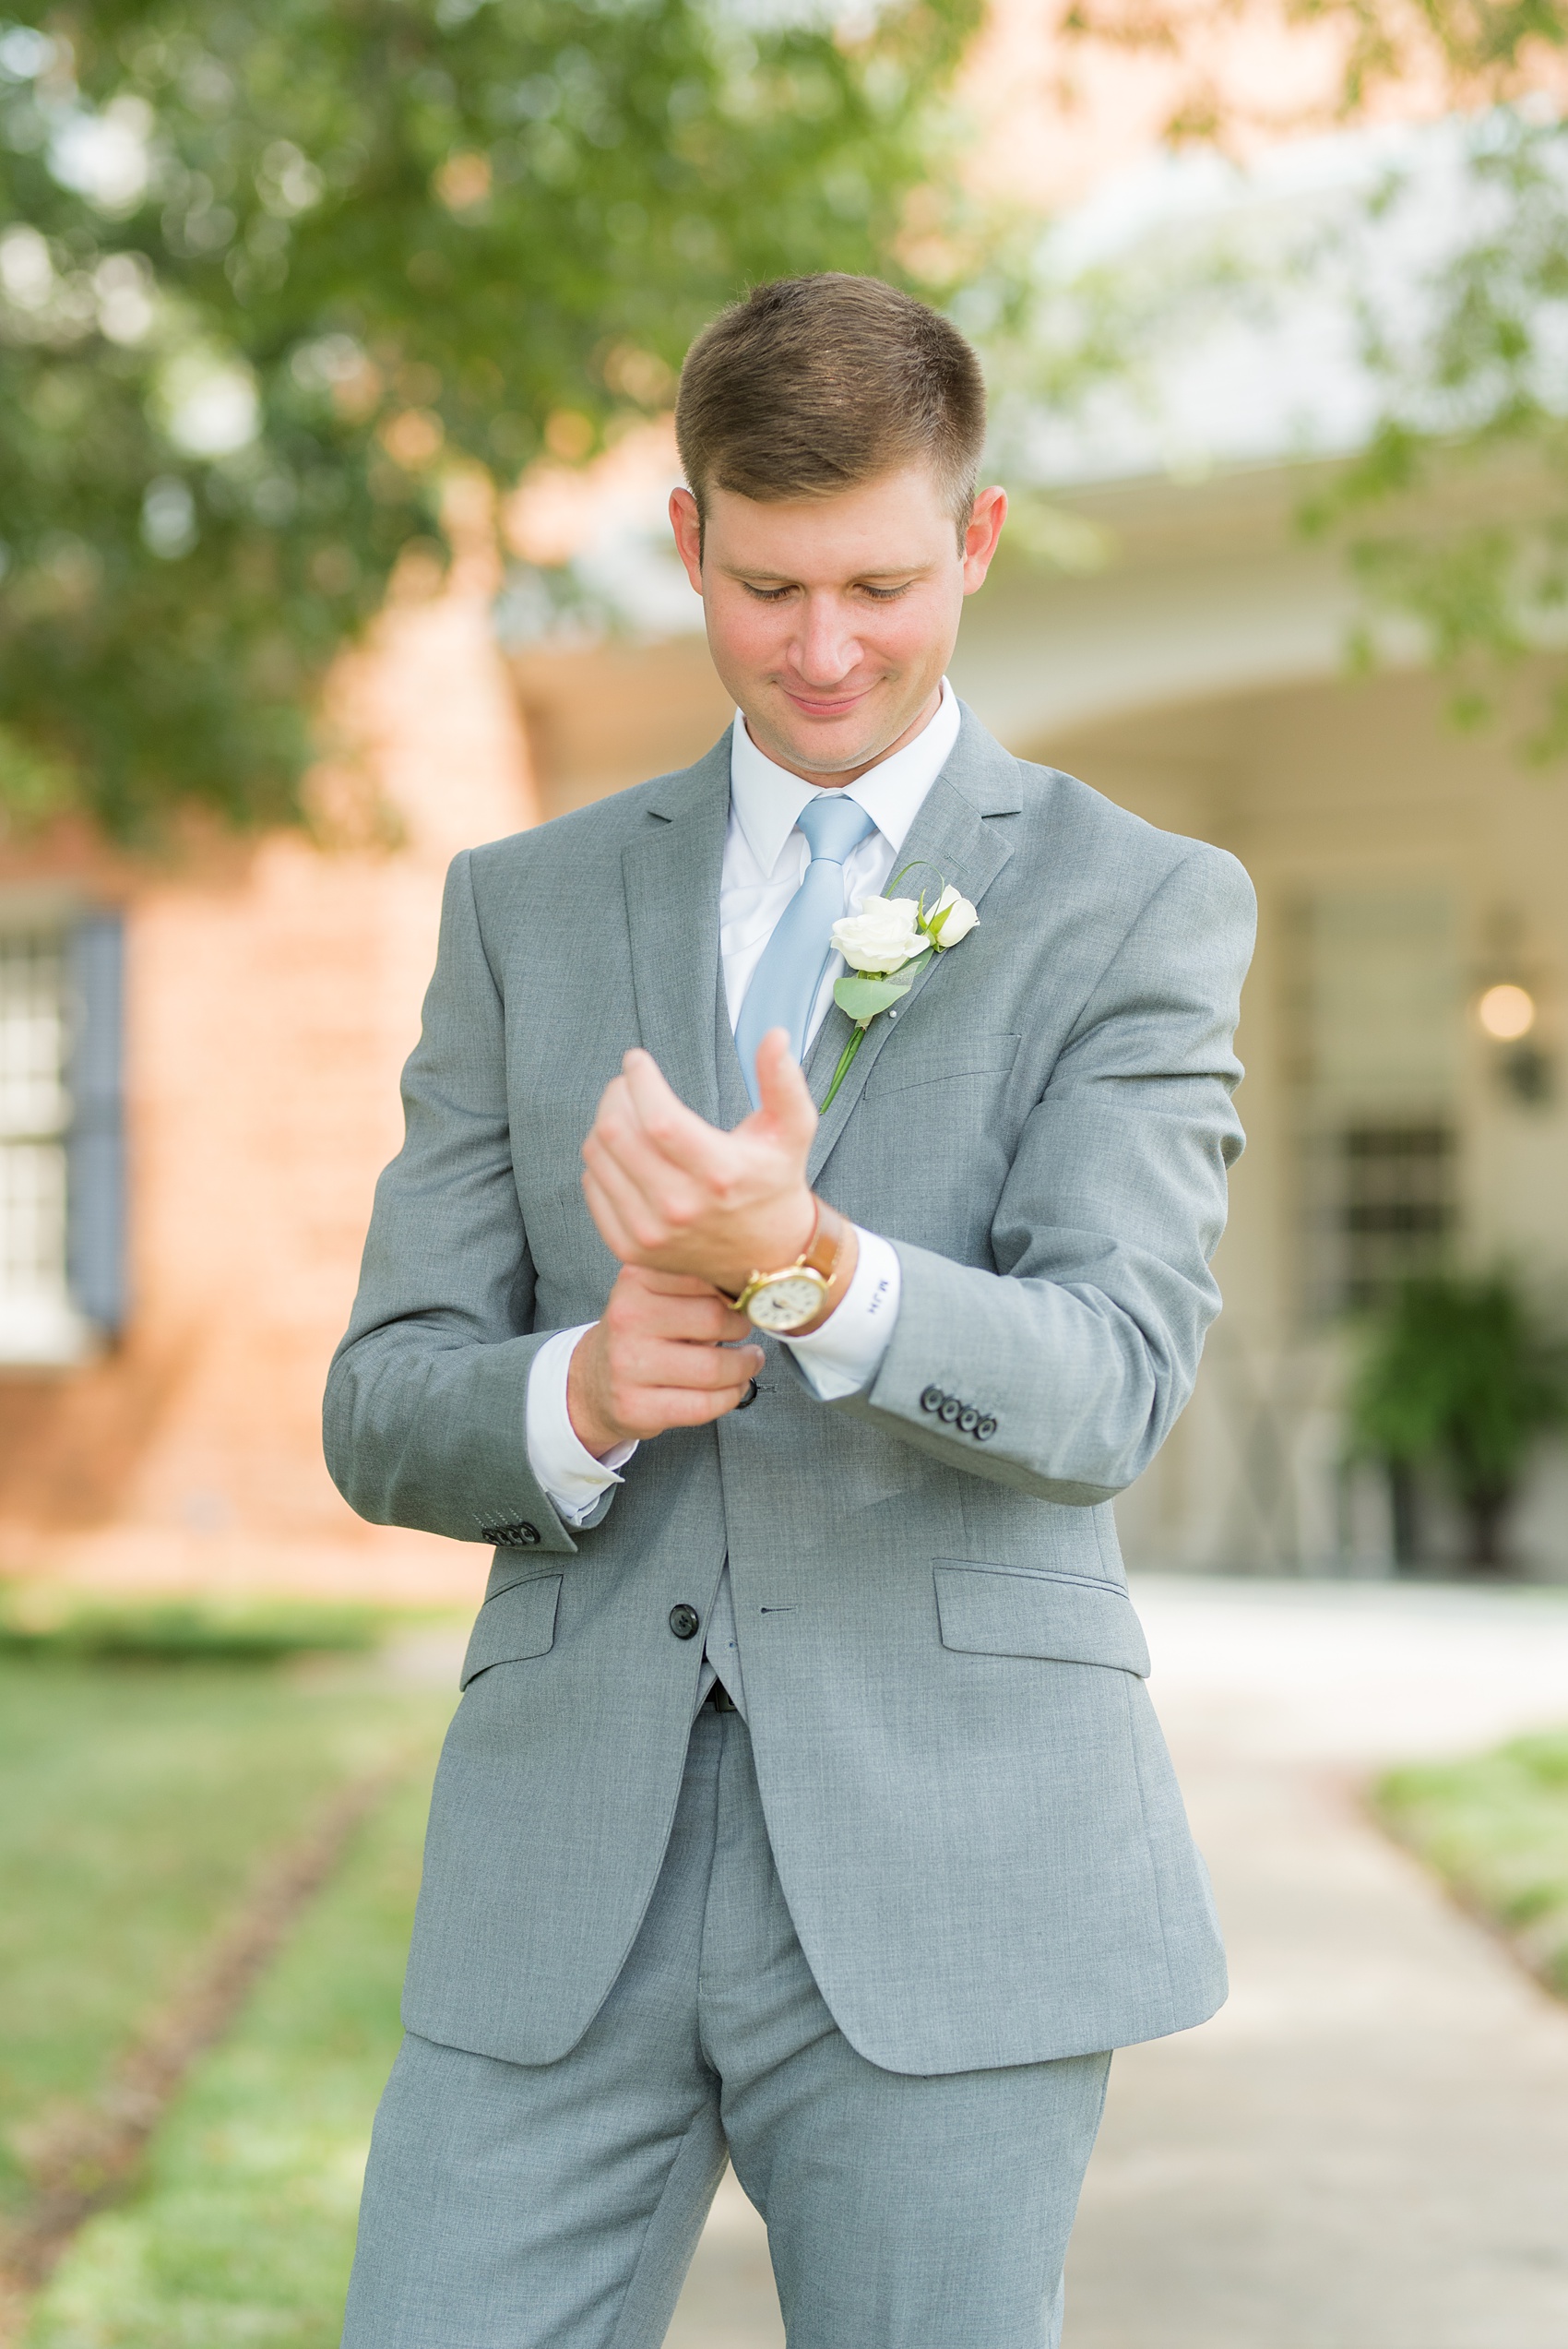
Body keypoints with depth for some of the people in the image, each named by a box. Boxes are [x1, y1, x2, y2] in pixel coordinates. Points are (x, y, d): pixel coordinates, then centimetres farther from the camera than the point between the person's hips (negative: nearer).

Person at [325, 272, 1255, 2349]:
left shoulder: (1145, 908, 3)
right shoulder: (527, 908, 12)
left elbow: (1103, 1389, -10)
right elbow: (387, 1412, 9)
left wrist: (806, 1264, -30)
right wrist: (578, 1394, -14)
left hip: (945, 1867, -2)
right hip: (571, 1867, 3)